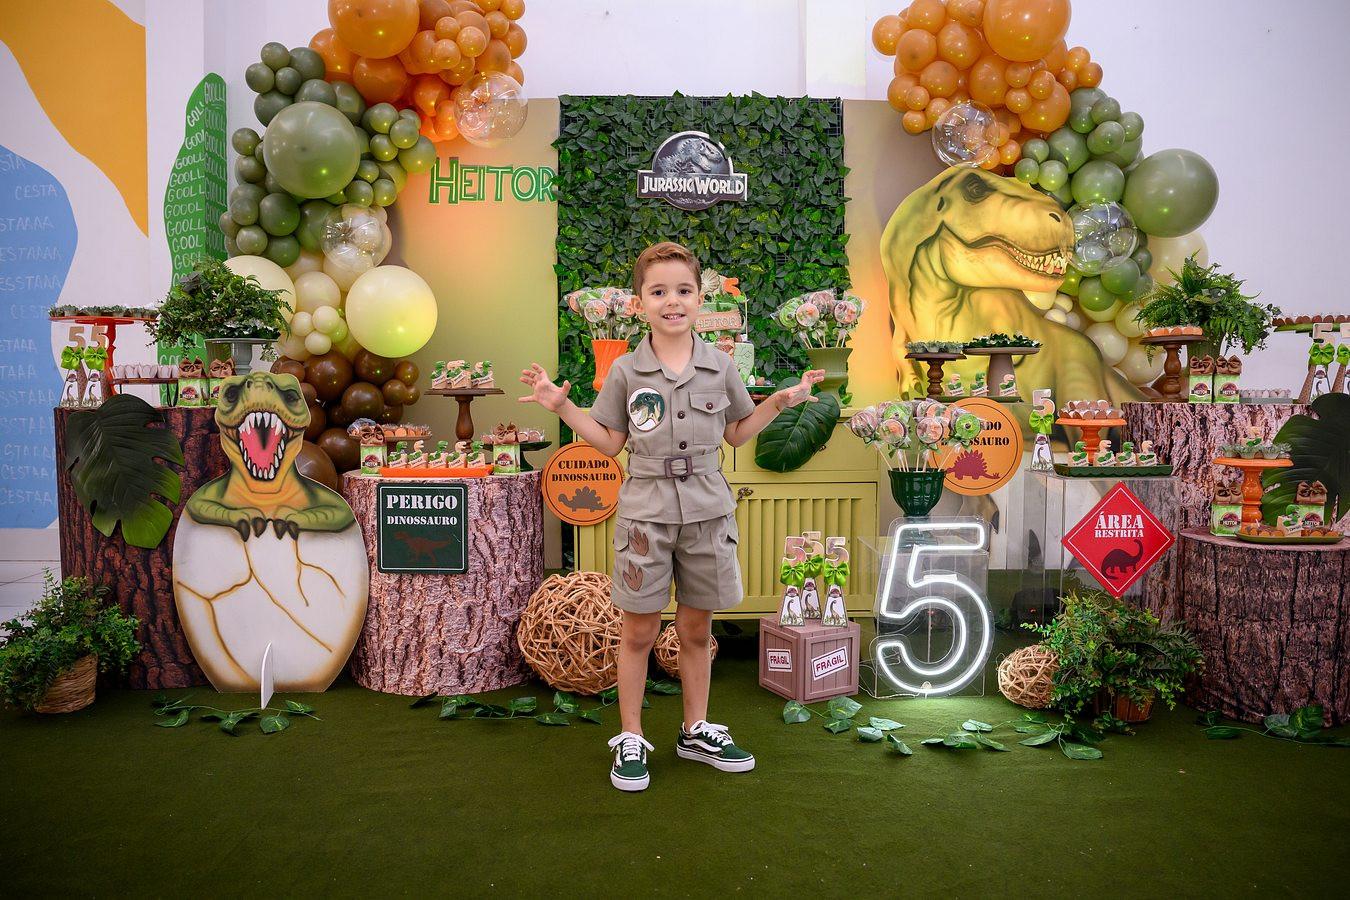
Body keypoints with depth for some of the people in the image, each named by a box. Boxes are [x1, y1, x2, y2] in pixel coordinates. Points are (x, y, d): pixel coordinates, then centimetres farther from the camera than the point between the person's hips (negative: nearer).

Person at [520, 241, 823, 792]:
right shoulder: (626, 371, -2)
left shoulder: (719, 367, 3)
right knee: (640, 630, 6)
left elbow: (736, 434, 13)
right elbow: (610, 443, 4)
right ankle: (630, 740, 22)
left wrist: (780, 401, 3)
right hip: (646, 513, -2)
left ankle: (696, 731, 31)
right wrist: (562, 407, -6)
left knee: (696, 629, 13)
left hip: (707, 513, 2)